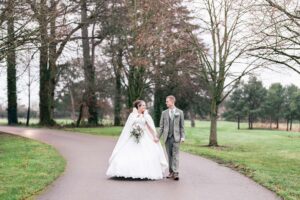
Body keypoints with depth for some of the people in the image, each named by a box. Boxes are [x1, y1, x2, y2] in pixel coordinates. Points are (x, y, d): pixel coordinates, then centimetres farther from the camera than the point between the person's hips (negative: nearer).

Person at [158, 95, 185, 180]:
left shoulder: (180, 112, 6)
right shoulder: (164, 113, 10)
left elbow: (182, 126, 4)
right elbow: (161, 126, 10)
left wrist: (182, 137, -3)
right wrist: (158, 137, 5)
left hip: (176, 137, -2)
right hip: (167, 137, 2)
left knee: (175, 155, -8)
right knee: (169, 155, 5)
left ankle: (175, 172, -9)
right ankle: (171, 172, 12)